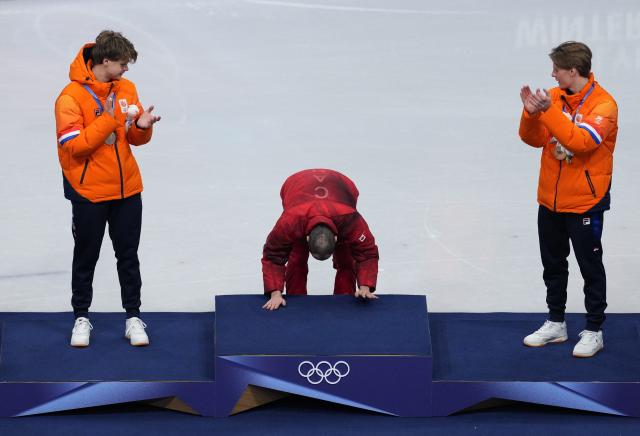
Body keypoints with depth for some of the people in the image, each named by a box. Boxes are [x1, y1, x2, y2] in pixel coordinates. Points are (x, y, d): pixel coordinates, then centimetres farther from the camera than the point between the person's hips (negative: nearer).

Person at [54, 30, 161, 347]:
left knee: (128, 256, 11)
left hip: (127, 190, 5)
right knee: (86, 258, 9)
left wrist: (142, 126, -14)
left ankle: (133, 317, 19)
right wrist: (108, 119, -25)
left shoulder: (126, 89, 3)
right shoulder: (71, 96, -15)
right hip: (89, 193, -4)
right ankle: (81, 318, 22)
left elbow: (134, 138, 9)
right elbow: (73, 145, -21)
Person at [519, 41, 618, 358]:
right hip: (550, 200, 6)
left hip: (584, 202, -6)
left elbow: (582, 141, -29)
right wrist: (532, 113, -17)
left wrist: (550, 112, -31)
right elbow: (534, 139, 2)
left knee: (590, 268, 3)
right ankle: (555, 324, 29)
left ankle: (593, 331, 12)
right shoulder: (554, 97, 2)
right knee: (553, 265, 16)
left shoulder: (603, 104, -16)